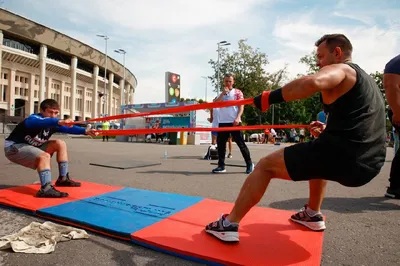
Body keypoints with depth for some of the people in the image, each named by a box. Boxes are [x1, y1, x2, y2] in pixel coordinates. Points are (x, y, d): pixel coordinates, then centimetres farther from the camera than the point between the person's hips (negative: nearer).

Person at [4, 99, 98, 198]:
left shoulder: (54, 122, -2)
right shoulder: (33, 118, -25)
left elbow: (68, 128, -15)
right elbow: (40, 122, -50)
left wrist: (85, 131, -32)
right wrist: (59, 122, -69)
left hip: (32, 146, 8)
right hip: (13, 148, -8)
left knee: (60, 144, -4)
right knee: (44, 156, -32)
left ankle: (63, 178, -1)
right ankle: (46, 189, -44)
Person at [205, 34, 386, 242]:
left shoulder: (339, 69, -2)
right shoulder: (365, 79, 25)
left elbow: (313, 82, -29)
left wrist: (270, 97, -20)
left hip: (343, 156, -9)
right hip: (369, 163, 10)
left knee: (266, 165, -1)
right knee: (319, 156, 39)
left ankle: (229, 225, 1)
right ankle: (312, 215, 40)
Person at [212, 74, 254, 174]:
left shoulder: (237, 92, 7)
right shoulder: (221, 94, 20)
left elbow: (241, 106, -2)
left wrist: (237, 118, -17)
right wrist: (223, 93, -4)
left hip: (234, 122, -5)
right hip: (222, 122, 5)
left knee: (241, 143, -4)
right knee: (220, 143, 3)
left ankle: (249, 164, 7)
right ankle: (221, 166, 11)